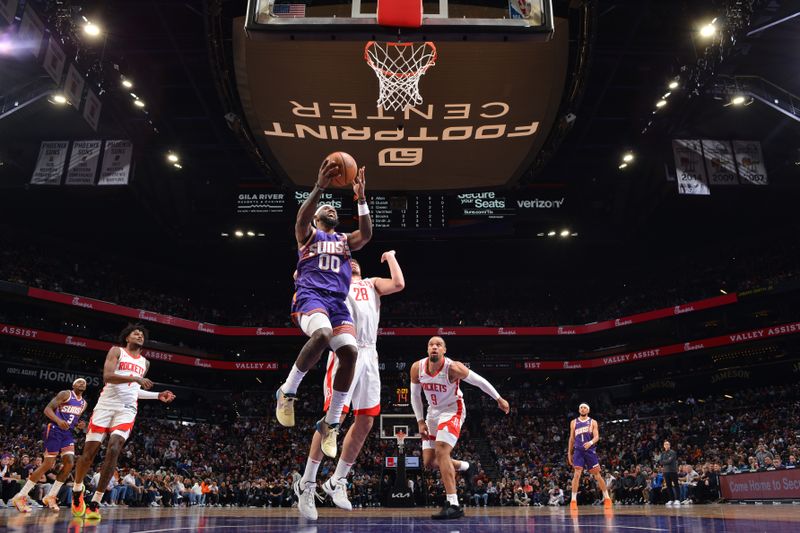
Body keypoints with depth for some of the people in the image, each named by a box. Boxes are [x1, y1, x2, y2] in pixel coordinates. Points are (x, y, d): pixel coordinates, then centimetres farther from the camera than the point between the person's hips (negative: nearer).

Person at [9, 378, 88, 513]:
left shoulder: (84, 403, 15)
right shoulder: (65, 394, -6)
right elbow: (47, 409, -12)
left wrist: (79, 425, 3)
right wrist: (58, 420, -29)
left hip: (67, 433, 7)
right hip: (54, 430, -7)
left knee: (69, 463, -8)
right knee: (48, 465, -10)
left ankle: (50, 496, 3)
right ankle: (20, 496, 0)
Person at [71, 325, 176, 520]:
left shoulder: (145, 363, 19)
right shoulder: (116, 351, 3)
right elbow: (107, 376, -13)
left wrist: (157, 395, 17)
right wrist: (135, 378, -23)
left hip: (127, 410, 3)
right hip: (106, 405, -3)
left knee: (113, 450, -17)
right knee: (89, 451, 1)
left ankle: (95, 503, -13)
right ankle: (77, 489, 31)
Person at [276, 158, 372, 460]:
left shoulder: (345, 241, 30)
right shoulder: (307, 234, 19)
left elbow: (366, 234, 7)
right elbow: (302, 217, -6)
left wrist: (361, 198, -2)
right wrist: (320, 187, -19)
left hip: (338, 301, 4)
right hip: (310, 296, -4)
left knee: (350, 351, -20)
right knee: (322, 334, -37)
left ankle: (330, 423, -6)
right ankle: (287, 392, -16)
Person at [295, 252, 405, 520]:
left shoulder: (372, 284, 25)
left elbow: (399, 284, 7)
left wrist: (390, 256, 18)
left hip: (369, 355, 5)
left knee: (365, 422, 2)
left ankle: (336, 481, 15)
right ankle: (306, 482, 1)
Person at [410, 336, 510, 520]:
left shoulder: (452, 367, -24)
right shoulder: (417, 368, -12)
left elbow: (479, 381, -11)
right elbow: (415, 395, 3)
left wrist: (499, 399, -2)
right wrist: (420, 421, -1)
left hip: (452, 411, -6)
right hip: (433, 413, 6)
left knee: (441, 451, -26)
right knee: (429, 463, 6)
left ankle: (453, 505, -24)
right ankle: (460, 466, 37)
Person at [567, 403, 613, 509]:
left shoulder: (593, 422, 7)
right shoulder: (574, 423, 13)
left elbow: (596, 436, -5)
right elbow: (571, 439, 16)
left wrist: (590, 442, -26)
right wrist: (569, 453, 13)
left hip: (590, 450, -1)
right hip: (578, 451, 1)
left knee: (597, 475, 4)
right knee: (576, 474, -11)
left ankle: (607, 498, 17)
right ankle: (573, 500, -9)